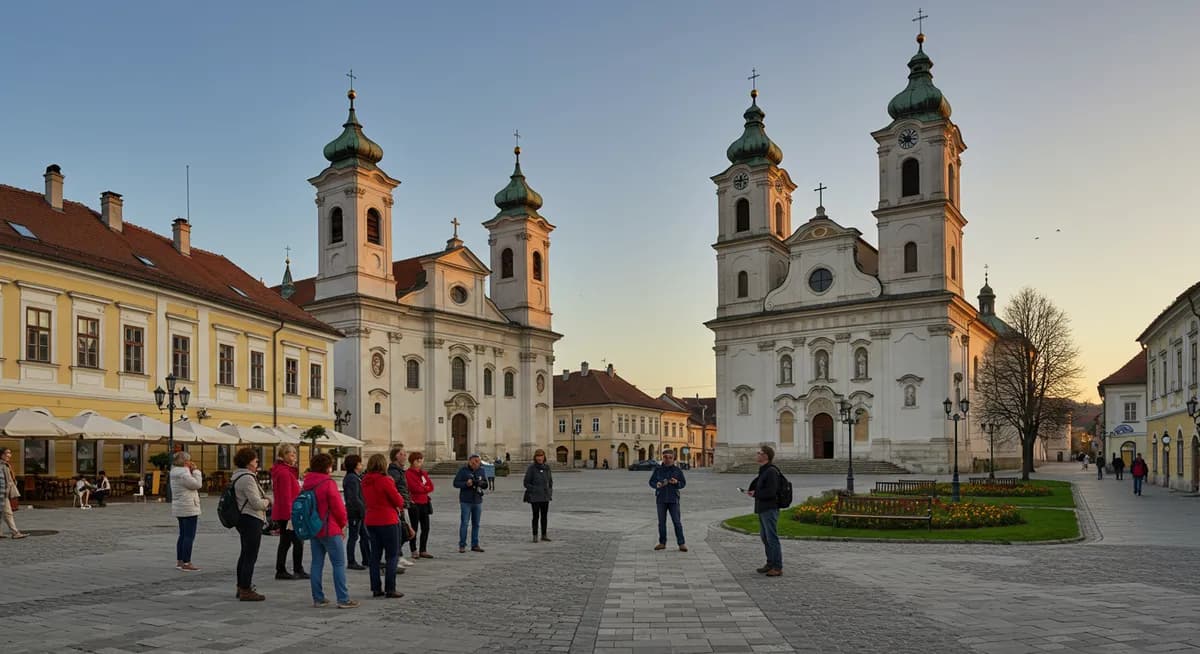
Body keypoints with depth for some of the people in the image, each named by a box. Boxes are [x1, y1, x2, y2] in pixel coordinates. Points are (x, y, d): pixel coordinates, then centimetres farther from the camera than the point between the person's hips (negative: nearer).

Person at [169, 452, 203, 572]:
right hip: (188, 508, -11)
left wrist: (192, 471, 7)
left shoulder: (176, 472, 13)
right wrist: (195, 470, -9)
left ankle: (179, 562, 20)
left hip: (179, 508, 11)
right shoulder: (183, 473, -18)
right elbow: (197, 484, -17)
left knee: (183, 535, 16)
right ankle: (186, 563, -7)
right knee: (189, 536, -7)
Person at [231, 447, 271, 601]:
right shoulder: (247, 478, -19)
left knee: (245, 554, 18)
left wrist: (264, 500, 7)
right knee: (251, 556, -5)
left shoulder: (238, 476, 14)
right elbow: (257, 503, -21)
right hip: (251, 520, -11)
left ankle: (241, 587, 27)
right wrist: (267, 502, -1)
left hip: (243, 519, 11)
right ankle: (246, 590, -2)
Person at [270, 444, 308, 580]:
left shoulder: (280, 470, 16)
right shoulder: (284, 472, -17)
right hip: (287, 513, -10)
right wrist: (291, 515, -22)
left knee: (285, 542, 13)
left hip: (281, 514, 10)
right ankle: (298, 571, 3)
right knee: (298, 541, -2)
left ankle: (281, 571, 16)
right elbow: (286, 496, -21)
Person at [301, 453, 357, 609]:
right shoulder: (328, 483, -16)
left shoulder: (307, 483, 6)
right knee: (339, 564, -2)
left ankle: (318, 599, 14)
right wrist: (343, 522, 3)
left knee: (317, 564, 11)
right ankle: (343, 599, -2)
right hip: (330, 530, -7)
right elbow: (338, 507, -15)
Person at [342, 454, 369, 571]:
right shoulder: (351, 478, -16)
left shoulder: (357, 477, 15)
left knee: (365, 535, 15)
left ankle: (367, 559, 23)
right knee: (353, 537, -1)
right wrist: (363, 509, -20)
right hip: (355, 512, -10)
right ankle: (351, 562, 6)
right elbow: (354, 497, -22)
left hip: (360, 512, 10)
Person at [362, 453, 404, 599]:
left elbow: (367, 499, 11)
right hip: (387, 521, -7)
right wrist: (400, 506, 10)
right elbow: (398, 500, -14)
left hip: (371, 521, 7)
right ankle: (390, 589, 1)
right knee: (392, 555, 2)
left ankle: (376, 588, 15)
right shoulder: (385, 480, -17)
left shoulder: (365, 482, 4)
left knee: (375, 555, 12)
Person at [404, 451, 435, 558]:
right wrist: (426, 488, -4)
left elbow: (431, 487, 6)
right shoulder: (408, 473, -7)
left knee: (425, 528, 8)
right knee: (415, 528, 0)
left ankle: (423, 550, 17)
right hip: (414, 504, -7)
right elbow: (414, 488, -17)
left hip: (424, 503, 7)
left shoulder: (424, 473, 15)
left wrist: (422, 488, -10)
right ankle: (414, 551, 8)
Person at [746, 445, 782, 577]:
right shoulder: (764, 470, 15)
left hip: (770, 509, -10)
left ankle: (777, 567, 0)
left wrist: (755, 494, -10)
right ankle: (770, 564, 24)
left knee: (772, 538, -6)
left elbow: (771, 492, -22)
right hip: (762, 509, 10)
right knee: (764, 537, 15)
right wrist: (751, 490, 3)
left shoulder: (772, 471, -16)